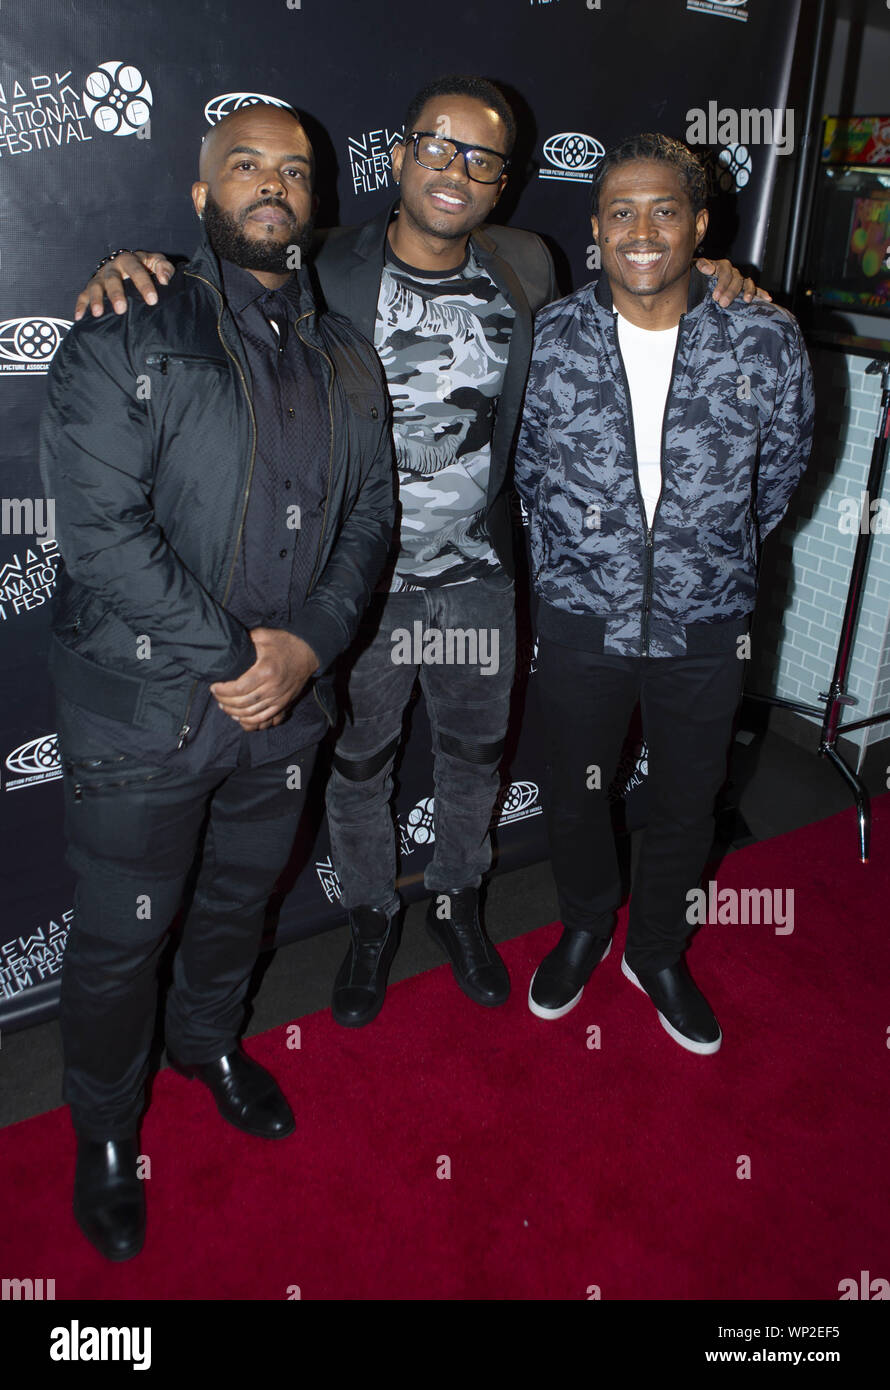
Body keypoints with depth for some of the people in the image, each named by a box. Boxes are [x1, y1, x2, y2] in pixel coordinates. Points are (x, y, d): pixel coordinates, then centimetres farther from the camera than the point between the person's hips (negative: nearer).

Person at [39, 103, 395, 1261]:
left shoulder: (345, 357, 8)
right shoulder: (125, 335, -8)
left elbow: (371, 512, 6)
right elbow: (99, 523, -18)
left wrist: (308, 644, -10)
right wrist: (230, 655, -19)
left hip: (287, 700, 5)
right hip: (144, 706, -4)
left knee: (244, 896, 24)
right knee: (122, 934, 10)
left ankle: (210, 1038, 53)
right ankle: (105, 1131, 37)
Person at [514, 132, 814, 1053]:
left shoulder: (766, 341, -10)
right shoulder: (548, 341, -9)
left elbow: (782, 467, 6)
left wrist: (716, 553, 12)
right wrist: (576, 555, 11)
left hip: (706, 625, 0)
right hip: (581, 618, 0)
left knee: (687, 804, 16)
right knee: (574, 793, 17)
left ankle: (657, 951, 43)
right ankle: (584, 928, 47)